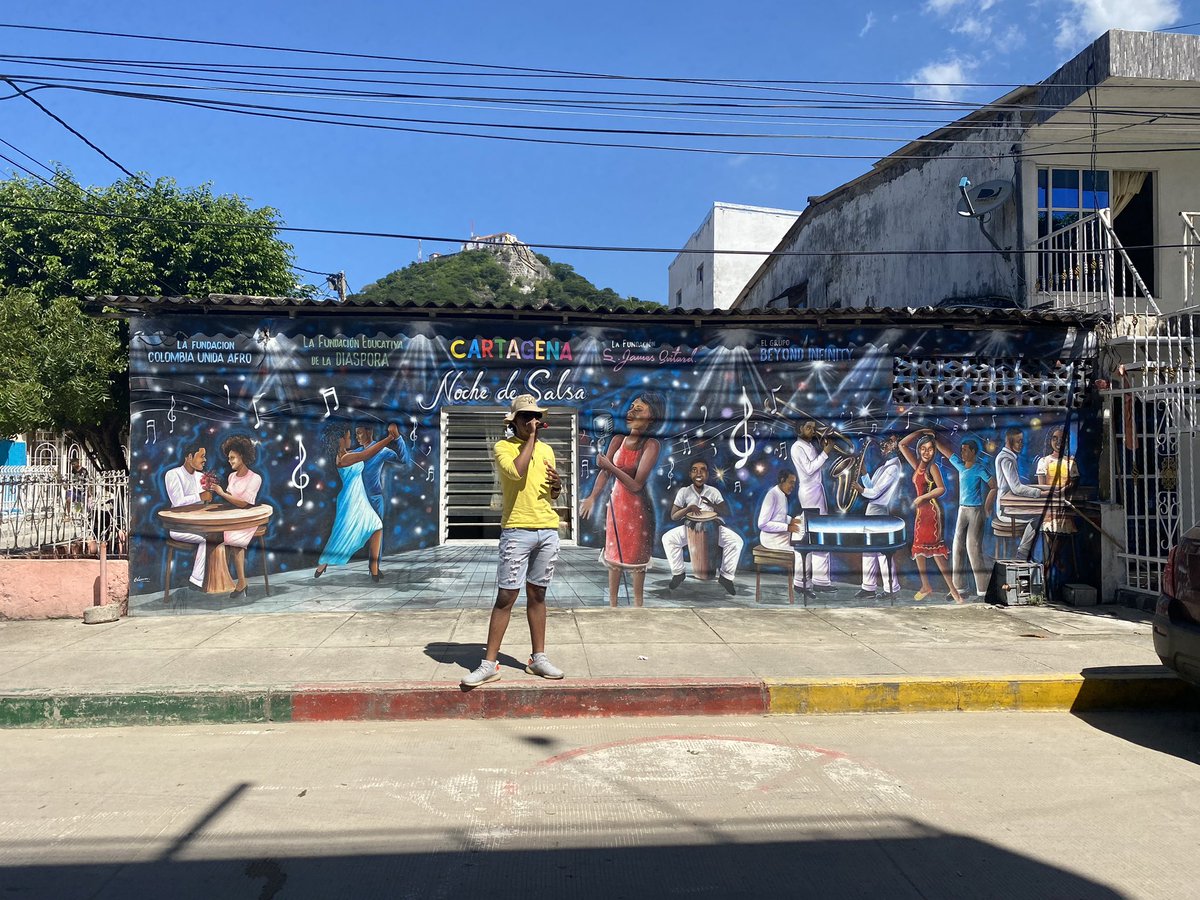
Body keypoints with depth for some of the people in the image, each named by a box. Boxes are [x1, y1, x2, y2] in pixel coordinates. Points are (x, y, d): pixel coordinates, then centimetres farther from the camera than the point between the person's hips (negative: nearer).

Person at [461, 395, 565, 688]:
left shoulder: (546, 450, 15)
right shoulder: (502, 447, -1)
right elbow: (516, 471, -22)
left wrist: (557, 485, -1)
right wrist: (530, 438, -12)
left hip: (548, 531, 5)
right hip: (517, 531, -5)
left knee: (537, 595, 12)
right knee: (506, 597, -5)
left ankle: (538, 658, 20)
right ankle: (490, 664, 1)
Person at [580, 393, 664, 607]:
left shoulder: (651, 445, -20)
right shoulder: (619, 439, -5)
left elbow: (636, 484, -23)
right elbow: (604, 471, -4)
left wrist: (611, 467, -30)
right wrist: (592, 497, -14)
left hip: (639, 507, -5)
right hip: (617, 503, 5)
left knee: (636, 558, 8)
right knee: (614, 553, 13)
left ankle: (637, 604, 24)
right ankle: (612, 603, 26)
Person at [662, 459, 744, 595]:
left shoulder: (714, 491, 2)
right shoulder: (684, 491, -1)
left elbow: (726, 513, -1)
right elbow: (673, 516, -3)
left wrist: (712, 505, -21)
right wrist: (688, 508, -21)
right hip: (690, 527, 0)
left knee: (737, 541, -24)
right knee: (667, 538, -24)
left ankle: (726, 575, -7)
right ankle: (678, 573, -5)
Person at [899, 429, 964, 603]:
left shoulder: (933, 467, -7)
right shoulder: (917, 465, 11)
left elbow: (941, 489, -13)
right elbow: (902, 445, 10)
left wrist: (922, 497, -13)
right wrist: (921, 432, 7)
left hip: (932, 511, -8)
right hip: (921, 511, 8)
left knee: (936, 550, -12)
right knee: (918, 549, 12)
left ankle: (953, 590, -8)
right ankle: (926, 586, 23)